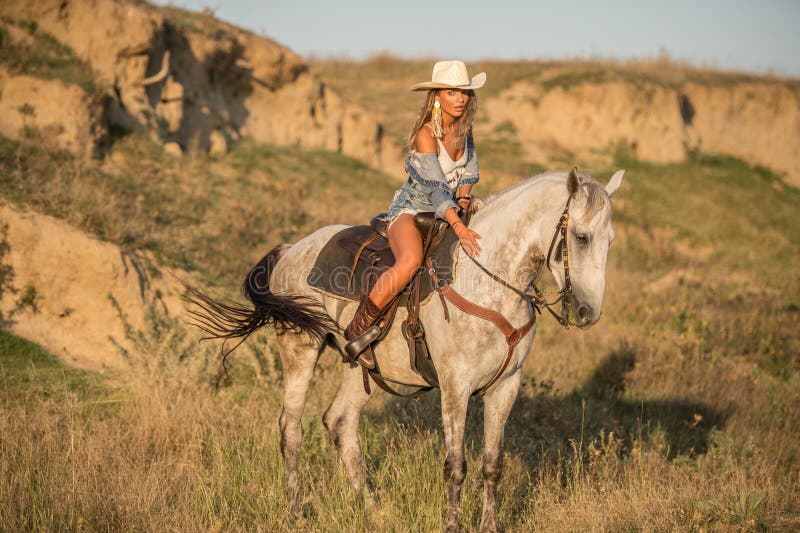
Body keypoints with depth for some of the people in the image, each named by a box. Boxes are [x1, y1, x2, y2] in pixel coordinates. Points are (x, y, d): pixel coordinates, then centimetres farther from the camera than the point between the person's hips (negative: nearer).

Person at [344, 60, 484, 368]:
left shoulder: (464, 128, 2)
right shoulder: (425, 135, -21)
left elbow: (469, 170, 15)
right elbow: (436, 187, -29)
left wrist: (464, 199, -5)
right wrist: (458, 227, -40)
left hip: (447, 211, 8)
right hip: (411, 210, -8)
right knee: (410, 261, -39)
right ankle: (358, 328, -27)